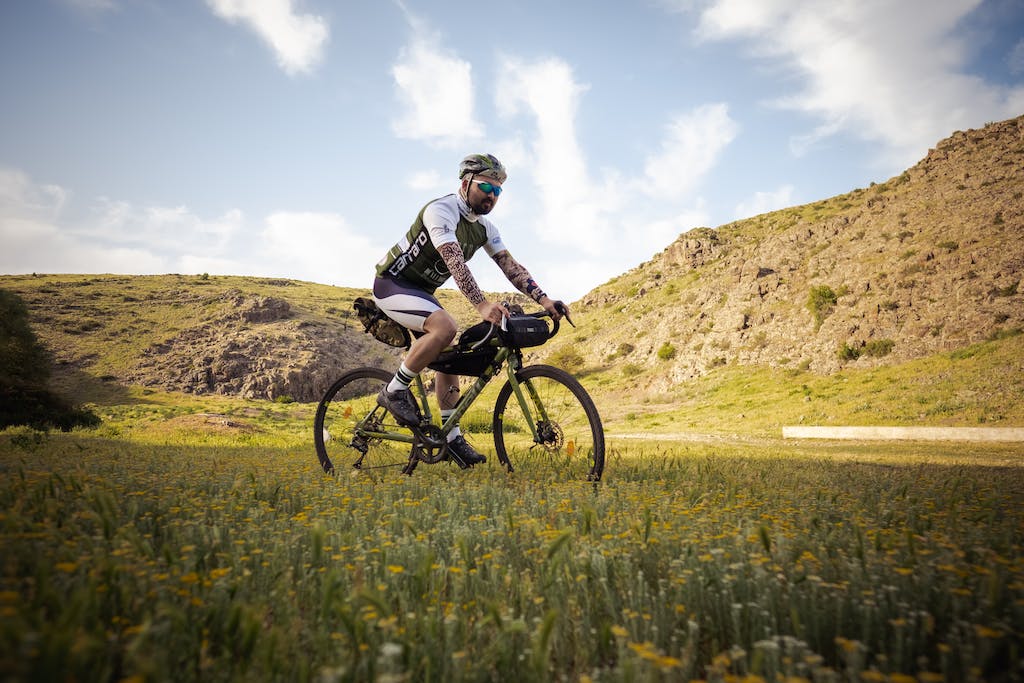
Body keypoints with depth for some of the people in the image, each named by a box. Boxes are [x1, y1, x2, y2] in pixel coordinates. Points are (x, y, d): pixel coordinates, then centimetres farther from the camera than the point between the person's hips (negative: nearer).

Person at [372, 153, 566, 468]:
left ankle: (452, 436, 8)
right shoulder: (441, 211, -23)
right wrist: (482, 304, -49)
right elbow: (455, 262, -37)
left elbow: (511, 266, -3)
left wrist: (544, 300, -16)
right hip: (392, 283, -8)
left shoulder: (484, 227, 3)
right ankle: (394, 391, -15)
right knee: (445, 326, -32)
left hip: (420, 291, 9)